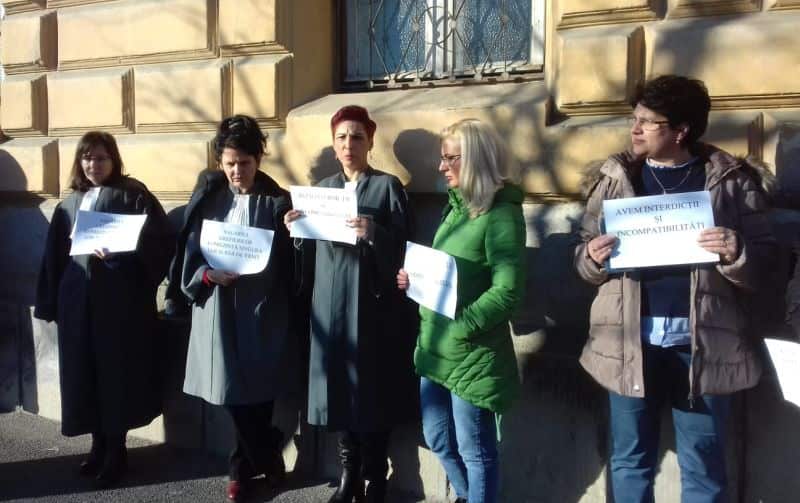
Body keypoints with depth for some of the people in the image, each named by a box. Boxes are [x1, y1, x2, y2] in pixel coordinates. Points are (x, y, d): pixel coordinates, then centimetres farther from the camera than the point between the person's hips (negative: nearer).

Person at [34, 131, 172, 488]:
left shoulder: (134, 195, 0)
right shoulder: (70, 203, 15)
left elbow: (159, 241, -9)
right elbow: (55, 255, 15)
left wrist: (118, 250, -22)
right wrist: (50, 302, 10)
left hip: (121, 300, -5)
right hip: (78, 299, 5)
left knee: (117, 371, 1)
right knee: (85, 372, 7)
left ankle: (116, 449, 13)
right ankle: (99, 444, 21)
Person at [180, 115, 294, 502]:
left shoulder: (277, 202, 1)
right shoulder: (207, 199, 6)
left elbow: (287, 266, 1)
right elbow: (190, 256, 3)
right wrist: (209, 275, -14)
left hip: (262, 313, -2)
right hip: (217, 312, 2)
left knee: (256, 394, 1)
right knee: (233, 393, 5)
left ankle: (242, 468, 22)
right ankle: (267, 457, 26)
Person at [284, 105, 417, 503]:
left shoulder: (388, 186, -2)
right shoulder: (323, 188, 13)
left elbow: (402, 248, -7)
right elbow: (310, 249, 15)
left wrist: (373, 233, -24)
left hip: (373, 304, -4)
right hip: (329, 303, 5)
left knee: (372, 389, -1)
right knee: (339, 386, 7)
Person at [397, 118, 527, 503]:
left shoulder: (501, 213, -15)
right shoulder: (456, 206, 11)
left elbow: (508, 291, -21)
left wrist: (460, 328, -22)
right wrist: (415, 280, 1)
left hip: (472, 353, -8)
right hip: (434, 347, 9)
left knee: (474, 450, 6)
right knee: (438, 441, 20)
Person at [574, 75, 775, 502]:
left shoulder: (731, 179, 1)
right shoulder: (615, 178, 7)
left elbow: (763, 266, 1)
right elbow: (584, 261, 9)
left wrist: (737, 254, -20)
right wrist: (593, 257, -13)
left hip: (702, 343, -1)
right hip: (630, 342, 2)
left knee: (703, 467, 10)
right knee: (630, 460, 13)